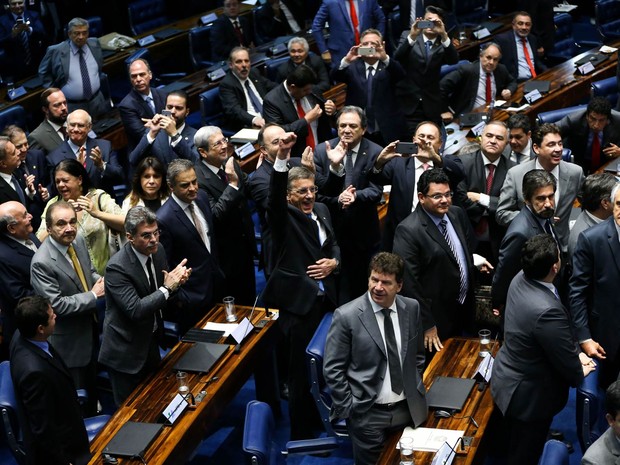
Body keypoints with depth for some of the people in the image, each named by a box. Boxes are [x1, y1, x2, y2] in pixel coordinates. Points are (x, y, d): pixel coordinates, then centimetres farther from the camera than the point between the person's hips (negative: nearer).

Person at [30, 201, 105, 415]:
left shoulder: (78, 240, -5)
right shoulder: (42, 262, -28)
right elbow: (56, 305, -28)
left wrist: (100, 281, -10)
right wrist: (93, 295, -22)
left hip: (90, 331, 7)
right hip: (69, 342, -7)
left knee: (92, 389, 26)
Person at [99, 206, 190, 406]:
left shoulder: (157, 251, -4)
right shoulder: (117, 267, -26)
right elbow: (135, 310, -32)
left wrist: (176, 281, -15)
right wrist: (167, 288, -29)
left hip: (151, 343, 7)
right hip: (125, 352, -7)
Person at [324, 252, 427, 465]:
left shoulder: (412, 308, -1)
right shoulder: (346, 315, -14)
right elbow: (332, 370, -10)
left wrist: (415, 391, 9)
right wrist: (350, 409, -11)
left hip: (408, 409, 4)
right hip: (367, 414, -4)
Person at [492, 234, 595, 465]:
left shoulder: (521, 279, -10)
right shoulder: (547, 311, -38)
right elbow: (567, 362, -22)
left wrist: (575, 353, 0)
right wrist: (579, 372, -2)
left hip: (508, 378, 8)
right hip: (529, 395, -8)